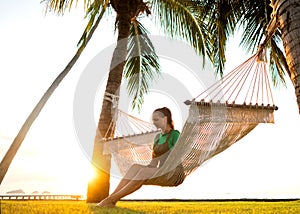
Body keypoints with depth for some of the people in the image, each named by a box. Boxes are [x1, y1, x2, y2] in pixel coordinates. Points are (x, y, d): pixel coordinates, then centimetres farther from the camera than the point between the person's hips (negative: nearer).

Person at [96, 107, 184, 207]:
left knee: (144, 172, -31)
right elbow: (154, 159, 16)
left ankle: (112, 199, -33)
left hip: (175, 173, -6)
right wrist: (149, 167, -3)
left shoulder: (175, 134, -2)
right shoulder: (157, 137, 19)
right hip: (162, 172, 6)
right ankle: (111, 197, -31)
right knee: (135, 167, -21)